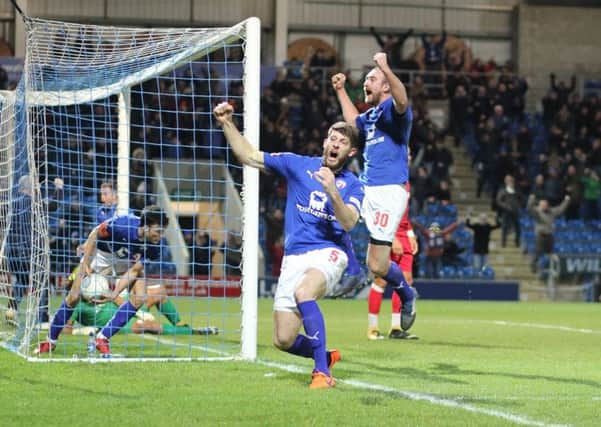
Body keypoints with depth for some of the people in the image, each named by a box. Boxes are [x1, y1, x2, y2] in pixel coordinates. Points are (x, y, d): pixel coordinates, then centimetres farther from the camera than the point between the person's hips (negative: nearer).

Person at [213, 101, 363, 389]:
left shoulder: (352, 185, 5)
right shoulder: (298, 165, 9)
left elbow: (349, 223, -12)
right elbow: (248, 156, 9)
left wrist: (332, 191, -26)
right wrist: (227, 123, -1)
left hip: (328, 253, -3)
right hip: (294, 257, 3)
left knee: (303, 293, -37)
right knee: (284, 341, -3)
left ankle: (322, 372, -34)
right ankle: (325, 356, 29)